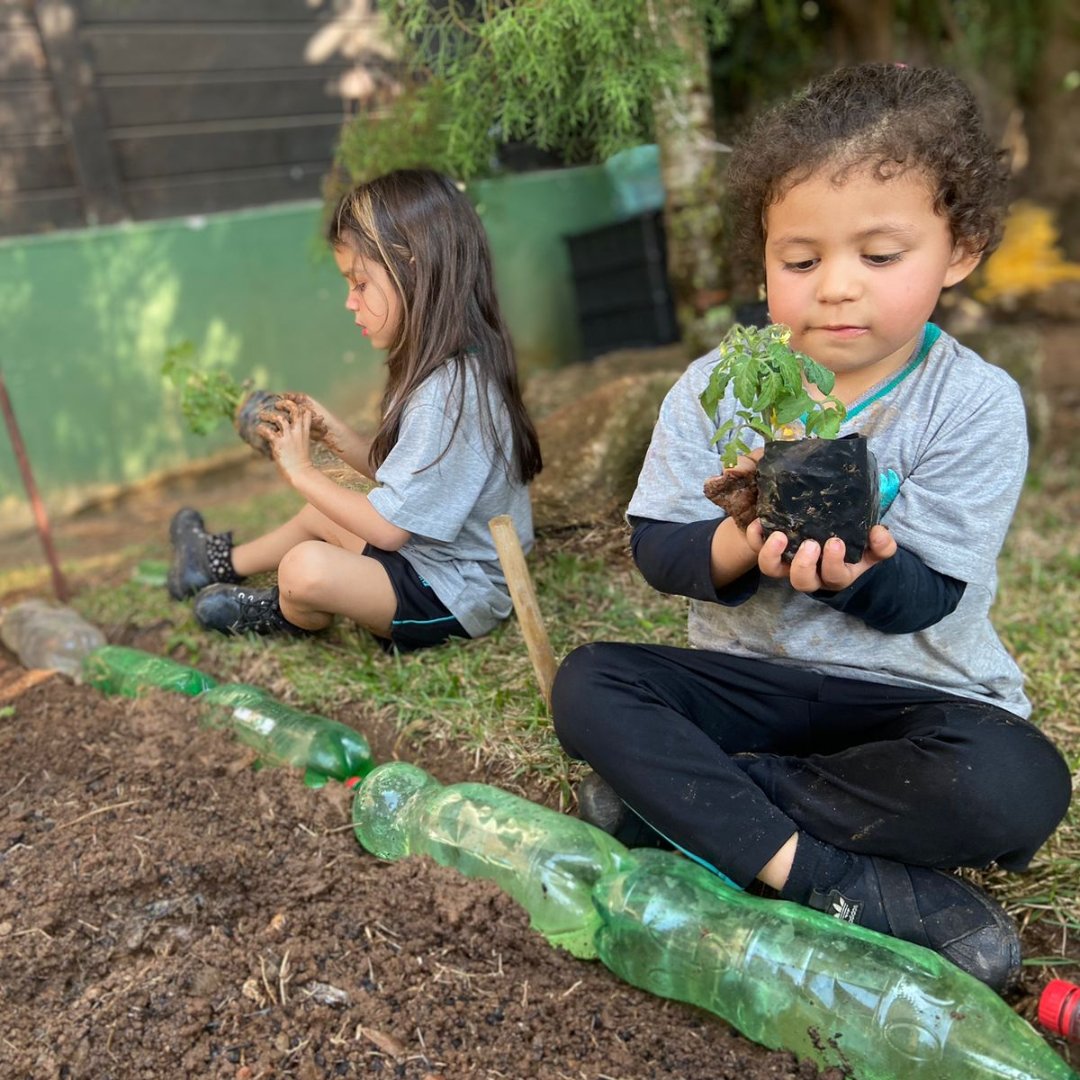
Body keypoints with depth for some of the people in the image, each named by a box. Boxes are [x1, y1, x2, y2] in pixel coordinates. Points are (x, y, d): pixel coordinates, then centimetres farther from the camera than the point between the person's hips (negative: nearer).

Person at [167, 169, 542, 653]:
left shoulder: (449, 395, -28)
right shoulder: (456, 368, 5)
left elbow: (388, 527, -25)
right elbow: (402, 478, 10)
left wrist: (302, 472, -15)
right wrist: (340, 438, -3)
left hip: (449, 596, -11)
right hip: (429, 555, 11)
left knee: (307, 568, -27)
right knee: (320, 514, 25)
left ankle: (283, 615, 9)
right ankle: (222, 565, 49)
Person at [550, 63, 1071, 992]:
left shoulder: (977, 405, -10)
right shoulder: (714, 387, -4)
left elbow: (920, 600, -12)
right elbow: (658, 551, -6)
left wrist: (862, 567, -36)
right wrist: (740, 544, -29)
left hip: (913, 692, -1)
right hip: (751, 675, 2)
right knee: (588, 685, -20)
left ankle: (672, 796, -20)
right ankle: (832, 879, -26)